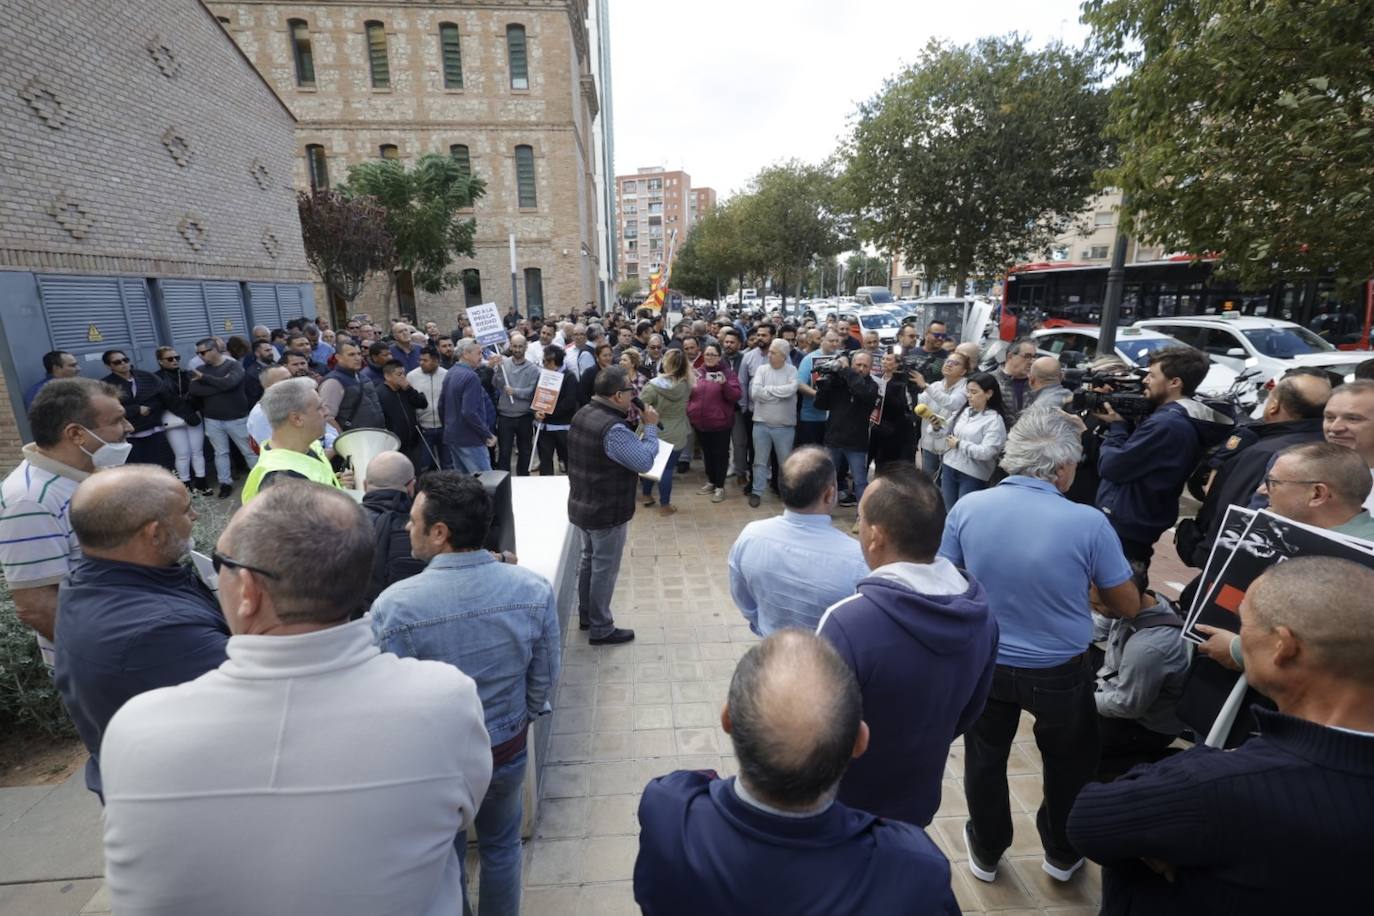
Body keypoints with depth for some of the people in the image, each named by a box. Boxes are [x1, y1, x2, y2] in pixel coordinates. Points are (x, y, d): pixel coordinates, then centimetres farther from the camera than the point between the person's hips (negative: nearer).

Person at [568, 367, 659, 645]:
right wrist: (651, 427, -12)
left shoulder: (583, 414, 2)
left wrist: (639, 425, 2)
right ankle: (601, 629, 19)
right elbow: (645, 462, -22)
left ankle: (585, 615, 39)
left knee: (589, 559, 23)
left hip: (581, 505, 9)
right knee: (605, 569, 5)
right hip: (607, 512, -9)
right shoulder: (613, 429, -29)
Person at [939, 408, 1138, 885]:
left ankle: (986, 853, 44)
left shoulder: (967, 508, -17)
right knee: (1069, 763, 27)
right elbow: (1127, 606, -8)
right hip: (1060, 672, -1)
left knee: (985, 760, 24)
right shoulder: (1089, 523, -23)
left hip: (984, 664, 1)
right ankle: (1061, 854, 49)